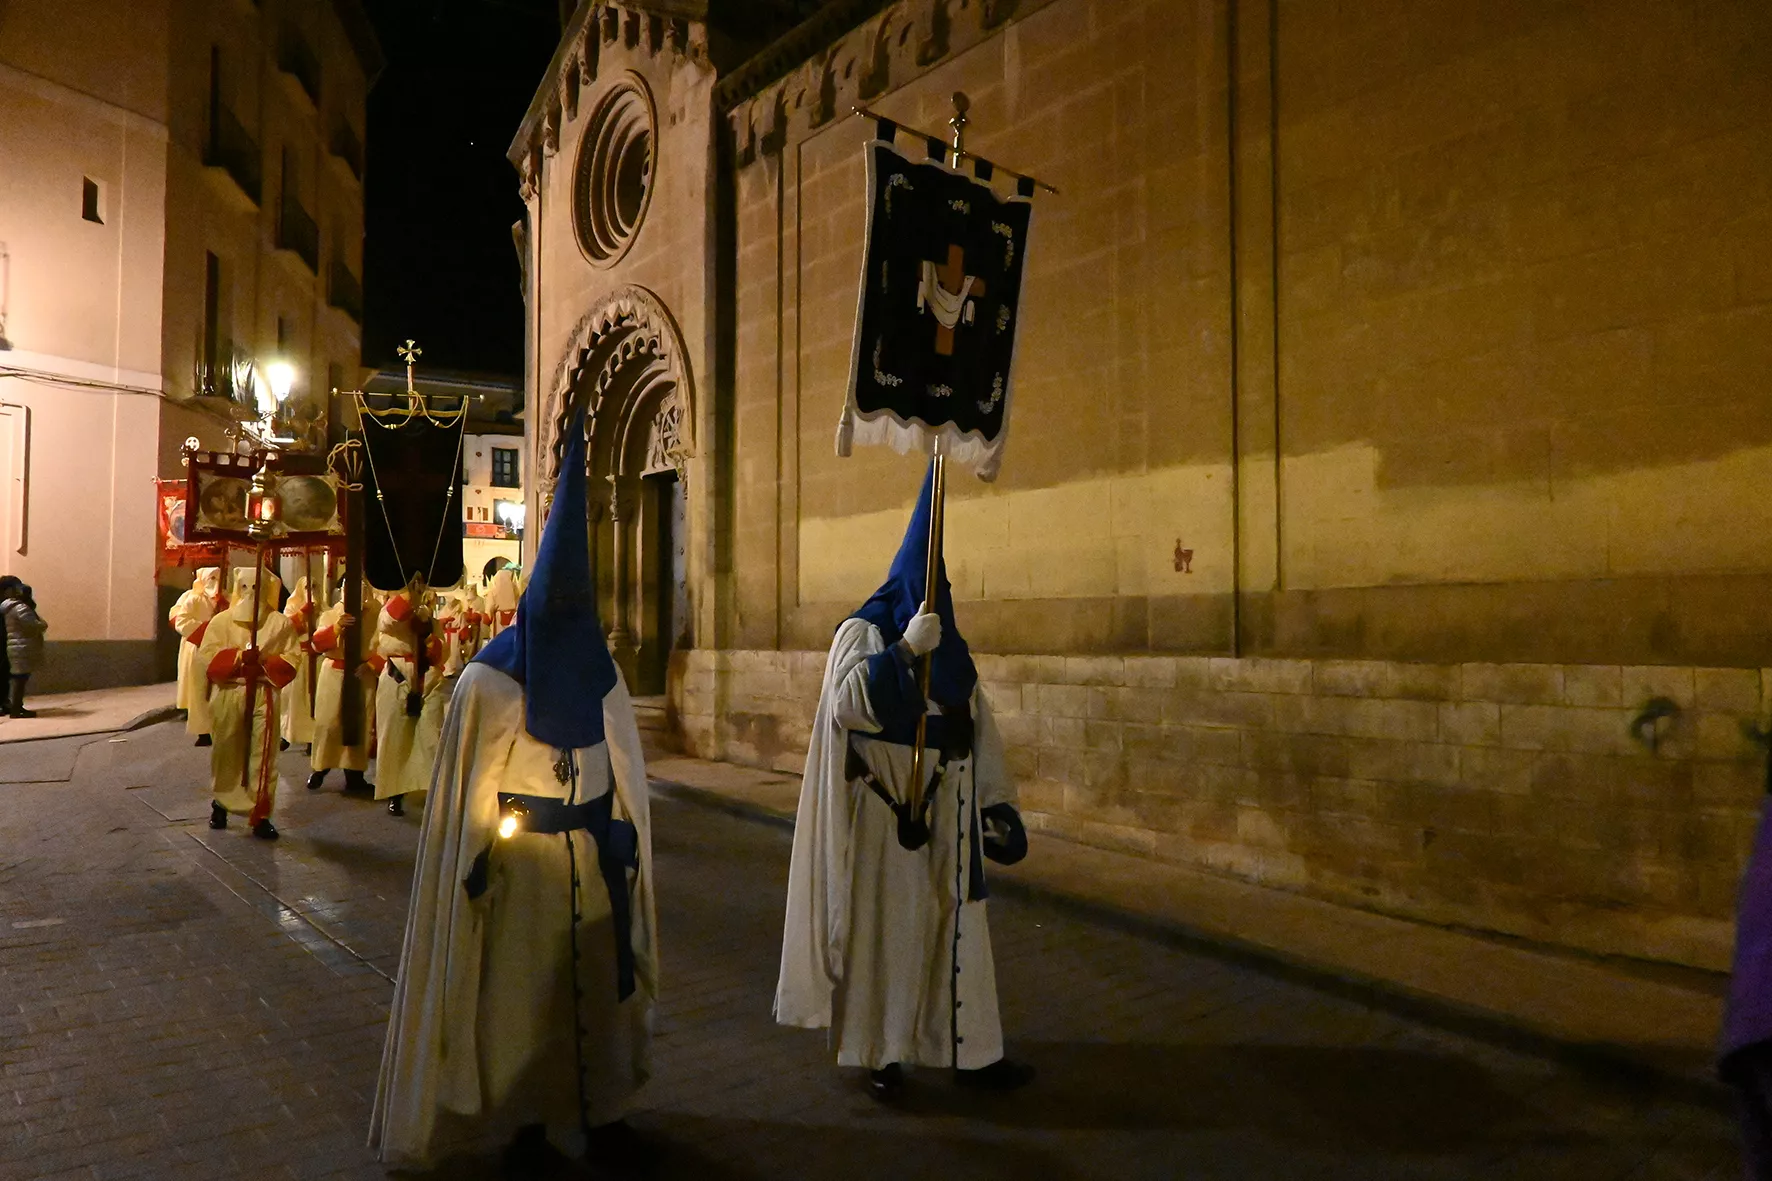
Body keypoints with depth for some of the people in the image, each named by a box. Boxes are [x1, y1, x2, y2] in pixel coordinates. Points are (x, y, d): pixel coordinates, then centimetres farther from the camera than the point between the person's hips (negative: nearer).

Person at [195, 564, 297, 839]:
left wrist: (265, 660, -17)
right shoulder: (221, 620, 4)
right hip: (228, 693, 1)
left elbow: (291, 660, -2)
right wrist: (236, 657, -17)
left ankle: (260, 815, 2)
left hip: (264, 694, -1)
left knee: (263, 756, -3)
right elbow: (205, 654, -4)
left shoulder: (280, 623, 2)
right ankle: (220, 803, 34)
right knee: (226, 752, 12)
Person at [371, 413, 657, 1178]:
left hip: (595, 857, 3)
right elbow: (467, 790, -6)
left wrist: (624, 842, 2)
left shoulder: (601, 674, 0)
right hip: (518, 864, -3)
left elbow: (624, 776, 6)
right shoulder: (488, 680, -11)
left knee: (600, 984, 11)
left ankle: (601, 1112, 27)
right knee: (520, 990, 8)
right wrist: (478, 857, -9)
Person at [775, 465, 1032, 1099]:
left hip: (945, 808, 6)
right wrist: (904, 649, -28)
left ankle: (969, 1048, 19)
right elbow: (847, 703, -21)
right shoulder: (863, 631, -5)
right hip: (885, 806, -5)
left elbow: (976, 726, 13)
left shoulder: (948, 646, 12)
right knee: (887, 921, 1)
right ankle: (882, 1051, 15)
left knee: (954, 921, 9)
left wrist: (995, 799, 10)